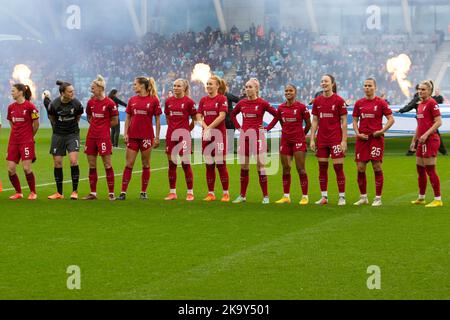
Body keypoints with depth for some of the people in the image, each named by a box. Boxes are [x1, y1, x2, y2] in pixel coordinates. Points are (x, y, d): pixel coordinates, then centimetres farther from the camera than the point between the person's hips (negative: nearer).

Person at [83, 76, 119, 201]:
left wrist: (103, 125, 2)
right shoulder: (91, 102, 8)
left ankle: (111, 193, 3)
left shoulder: (109, 103, -9)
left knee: (107, 164, -3)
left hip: (104, 136, -6)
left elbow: (115, 121, -2)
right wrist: (95, 125, 7)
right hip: (91, 136, 6)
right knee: (91, 165, 7)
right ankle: (93, 193, 14)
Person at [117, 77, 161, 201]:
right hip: (132, 136, 3)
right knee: (129, 164, 0)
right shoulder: (132, 100, 8)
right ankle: (123, 192, 0)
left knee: (145, 164, 5)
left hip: (146, 137, -3)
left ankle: (143, 192, 13)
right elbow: (128, 118, 12)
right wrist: (125, 133, 1)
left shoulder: (154, 100, -3)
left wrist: (157, 137, -4)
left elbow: (157, 120, -1)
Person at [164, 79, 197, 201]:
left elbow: (194, 119, 2)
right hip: (171, 136, 5)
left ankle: (190, 192, 4)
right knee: (171, 164, 7)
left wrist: (186, 130, 6)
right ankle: (172, 192, 13)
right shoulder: (168, 101, 8)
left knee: (186, 164, -3)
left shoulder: (189, 102, -5)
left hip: (183, 136, -4)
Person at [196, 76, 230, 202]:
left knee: (221, 164, -5)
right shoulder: (203, 100, 11)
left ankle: (226, 193, 3)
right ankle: (211, 194, 10)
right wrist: (205, 127, -12)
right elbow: (199, 117, 6)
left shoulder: (222, 99, -3)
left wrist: (209, 128, -16)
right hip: (206, 135, 5)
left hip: (219, 134, -5)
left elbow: (222, 116, -13)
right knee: (209, 165, 5)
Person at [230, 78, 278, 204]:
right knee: (243, 167, 7)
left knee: (260, 166, -5)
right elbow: (233, 114, 24)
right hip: (244, 137, 4)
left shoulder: (262, 103, -5)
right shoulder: (242, 103, 7)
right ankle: (242, 195, 14)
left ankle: (265, 196, 0)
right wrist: (238, 127, 11)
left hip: (257, 136, -4)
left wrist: (267, 128, -6)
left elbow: (277, 115, -3)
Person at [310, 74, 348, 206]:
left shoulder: (339, 100, -5)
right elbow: (314, 121, 10)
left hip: (336, 138, -4)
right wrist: (312, 139, 4)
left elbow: (344, 122, -5)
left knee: (338, 167, -3)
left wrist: (344, 141, -10)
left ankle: (342, 197, 4)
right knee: (322, 168, 6)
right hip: (321, 139, 5)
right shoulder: (317, 101, 7)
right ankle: (324, 197, 13)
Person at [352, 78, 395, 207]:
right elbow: (355, 120, 15)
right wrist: (357, 133, -1)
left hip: (376, 138, -4)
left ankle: (378, 198, 2)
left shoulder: (381, 102, -1)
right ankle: (363, 197, 15)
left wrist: (382, 131, -12)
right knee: (360, 168, 2)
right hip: (362, 138, 4)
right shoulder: (359, 103, 10)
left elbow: (391, 119, -1)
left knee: (377, 167, -4)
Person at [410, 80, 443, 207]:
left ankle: (438, 199, -2)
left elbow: (438, 122, -17)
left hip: (430, 140, -9)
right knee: (420, 169, 14)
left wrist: (426, 134, -22)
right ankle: (421, 198, 25)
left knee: (430, 169, -8)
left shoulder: (432, 103, -11)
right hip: (422, 141, 9)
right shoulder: (420, 105, 16)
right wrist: (414, 140, 23)